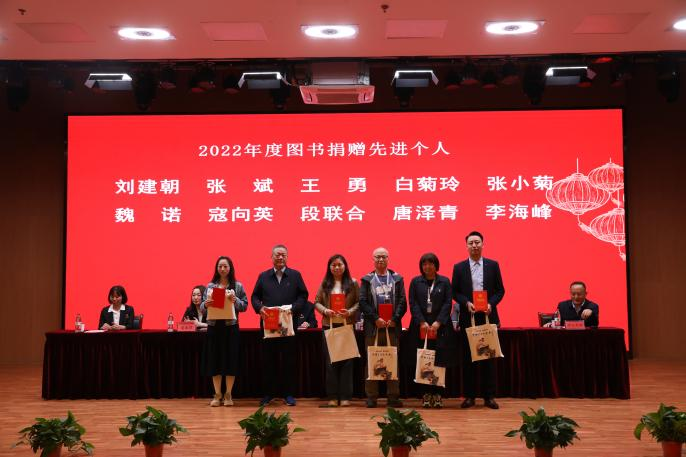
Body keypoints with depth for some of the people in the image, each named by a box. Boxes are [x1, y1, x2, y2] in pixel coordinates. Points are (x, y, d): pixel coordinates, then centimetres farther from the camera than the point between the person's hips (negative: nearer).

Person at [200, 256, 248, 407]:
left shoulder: (238, 286, 3)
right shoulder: (210, 286, 7)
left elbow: (245, 306, 1)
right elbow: (202, 309, 7)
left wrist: (235, 301, -17)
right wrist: (205, 305, -15)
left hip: (231, 327, -1)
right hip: (214, 326, 2)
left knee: (231, 360, 0)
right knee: (214, 360, 3)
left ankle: (228, 395, 11)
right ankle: (217, 394, 13)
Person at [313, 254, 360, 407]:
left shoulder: (353, 283, 3)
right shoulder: (325, 283, 9)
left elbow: (359, 302, 1)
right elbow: (317, 302, 8)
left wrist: (350, 312, -16)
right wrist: (325, 310, -11)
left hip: (347, 325, -2)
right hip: (329, 325, 2)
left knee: (346, 361, -1)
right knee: (330, 361, 2)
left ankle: (345, 396, 6)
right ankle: (332, 396, 8)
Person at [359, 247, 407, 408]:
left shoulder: (397, 279, 10)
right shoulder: (367, 280, 8)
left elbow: (402, 302, 3)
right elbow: (363, 302, -1)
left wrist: (394, 319, -10)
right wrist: (376, 319, -12)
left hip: (392, 327, 1)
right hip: (373, 327, 0)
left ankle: (393, 396, 7)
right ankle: (371, 396, 7)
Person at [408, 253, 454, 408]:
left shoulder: (444, 282, 9)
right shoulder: (415, 282, 10)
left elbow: (448, 304, 1)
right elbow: (413, 303, 2)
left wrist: (438, 322, -10)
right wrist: (422, 322, -9)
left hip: (440, 327, -1)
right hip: (420, 327, 1)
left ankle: (437, 394, 2)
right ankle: (426, 393, 4)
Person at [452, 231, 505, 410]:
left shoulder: (493, 265, 6)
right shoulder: (459, 267, 5)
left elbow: (500, 290, 6)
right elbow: (455, 292, 5)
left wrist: (491, 303, -11)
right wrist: (466, 303, -12)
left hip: (488, 317, 0)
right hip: (468, 318, 0)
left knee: (489, 357, 2)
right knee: (468, 358, 3)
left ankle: (489, 396, 8)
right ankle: (469, 396, 9)